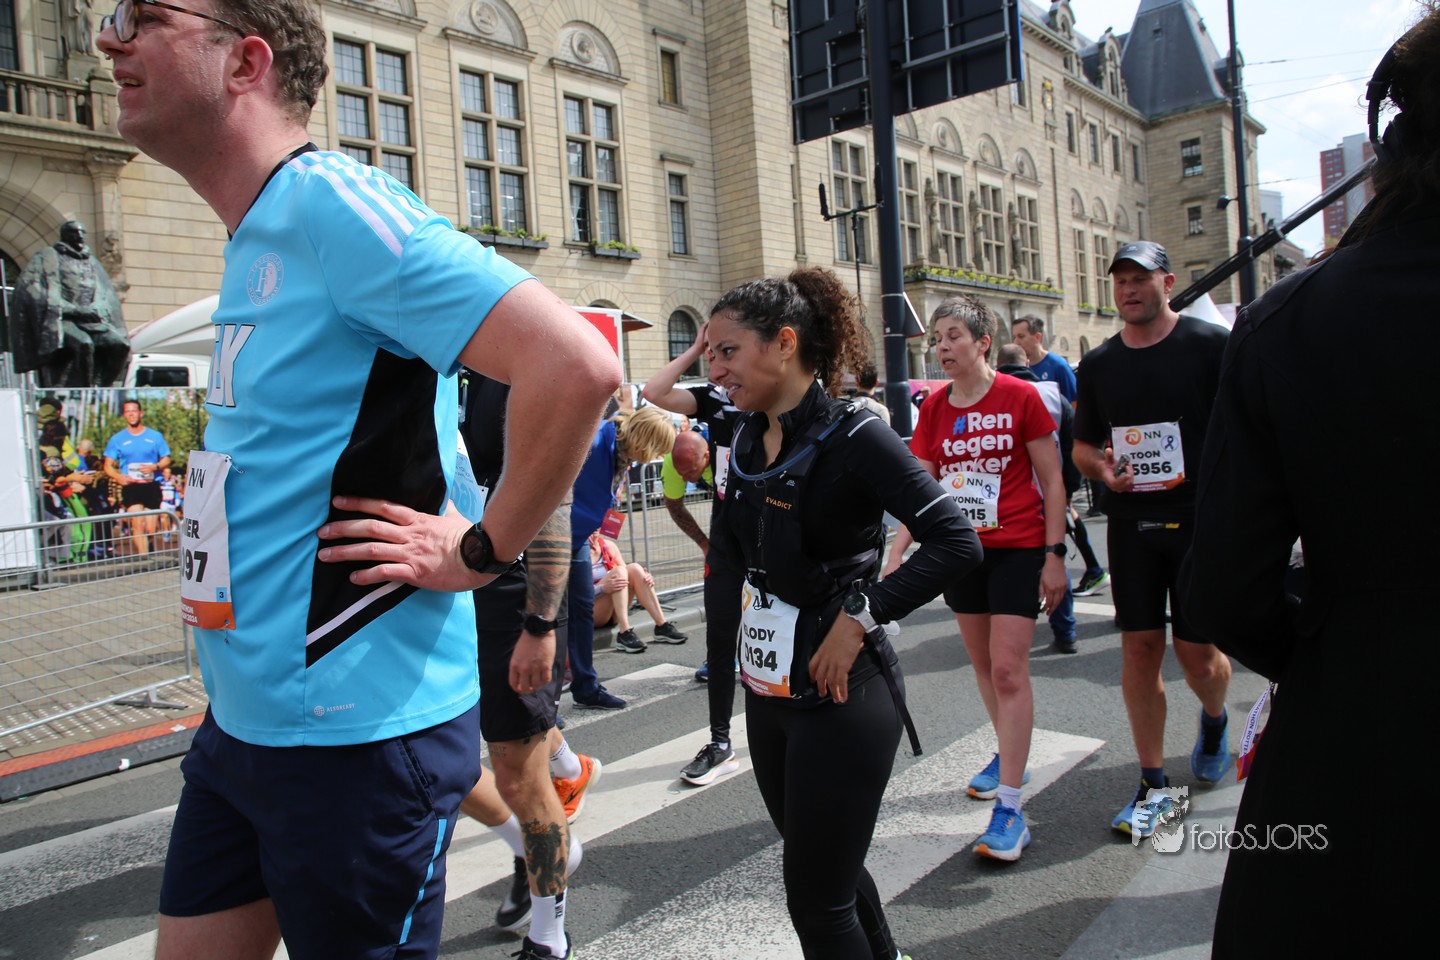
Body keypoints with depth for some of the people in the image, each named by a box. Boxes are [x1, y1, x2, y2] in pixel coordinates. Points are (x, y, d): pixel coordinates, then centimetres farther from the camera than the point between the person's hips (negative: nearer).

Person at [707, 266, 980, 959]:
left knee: (817, 899, 3)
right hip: (767, 690, 8)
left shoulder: (851, 436, -16)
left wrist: (860, 614, -22)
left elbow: (957, 542, -23)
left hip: (840, 694, -7)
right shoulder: (747, 439, 6)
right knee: (826, 870, 22)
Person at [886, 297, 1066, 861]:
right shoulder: (934, 408, 4)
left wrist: (1054, 554, -8)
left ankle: (1009, 807, -3)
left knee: (1008, 669, -8)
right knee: (983, 665, 14)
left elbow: (1052, 481, -5)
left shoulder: (1020, 397, -9)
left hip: (1017, 550, -5)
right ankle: (1009, 756, 36)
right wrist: (896, 554, -2)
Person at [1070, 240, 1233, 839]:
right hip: (1130, 525, 3)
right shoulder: (1099, 364, 9)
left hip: (1201, 521, -3)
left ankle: (1214, 720, 38)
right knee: (1139, 648, 3)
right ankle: (1152, 781, 16)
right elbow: (1082, 446, 16)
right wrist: (1102, 468, -6)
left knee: (1197, 650, 1)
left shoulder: (1211, 346, -3)